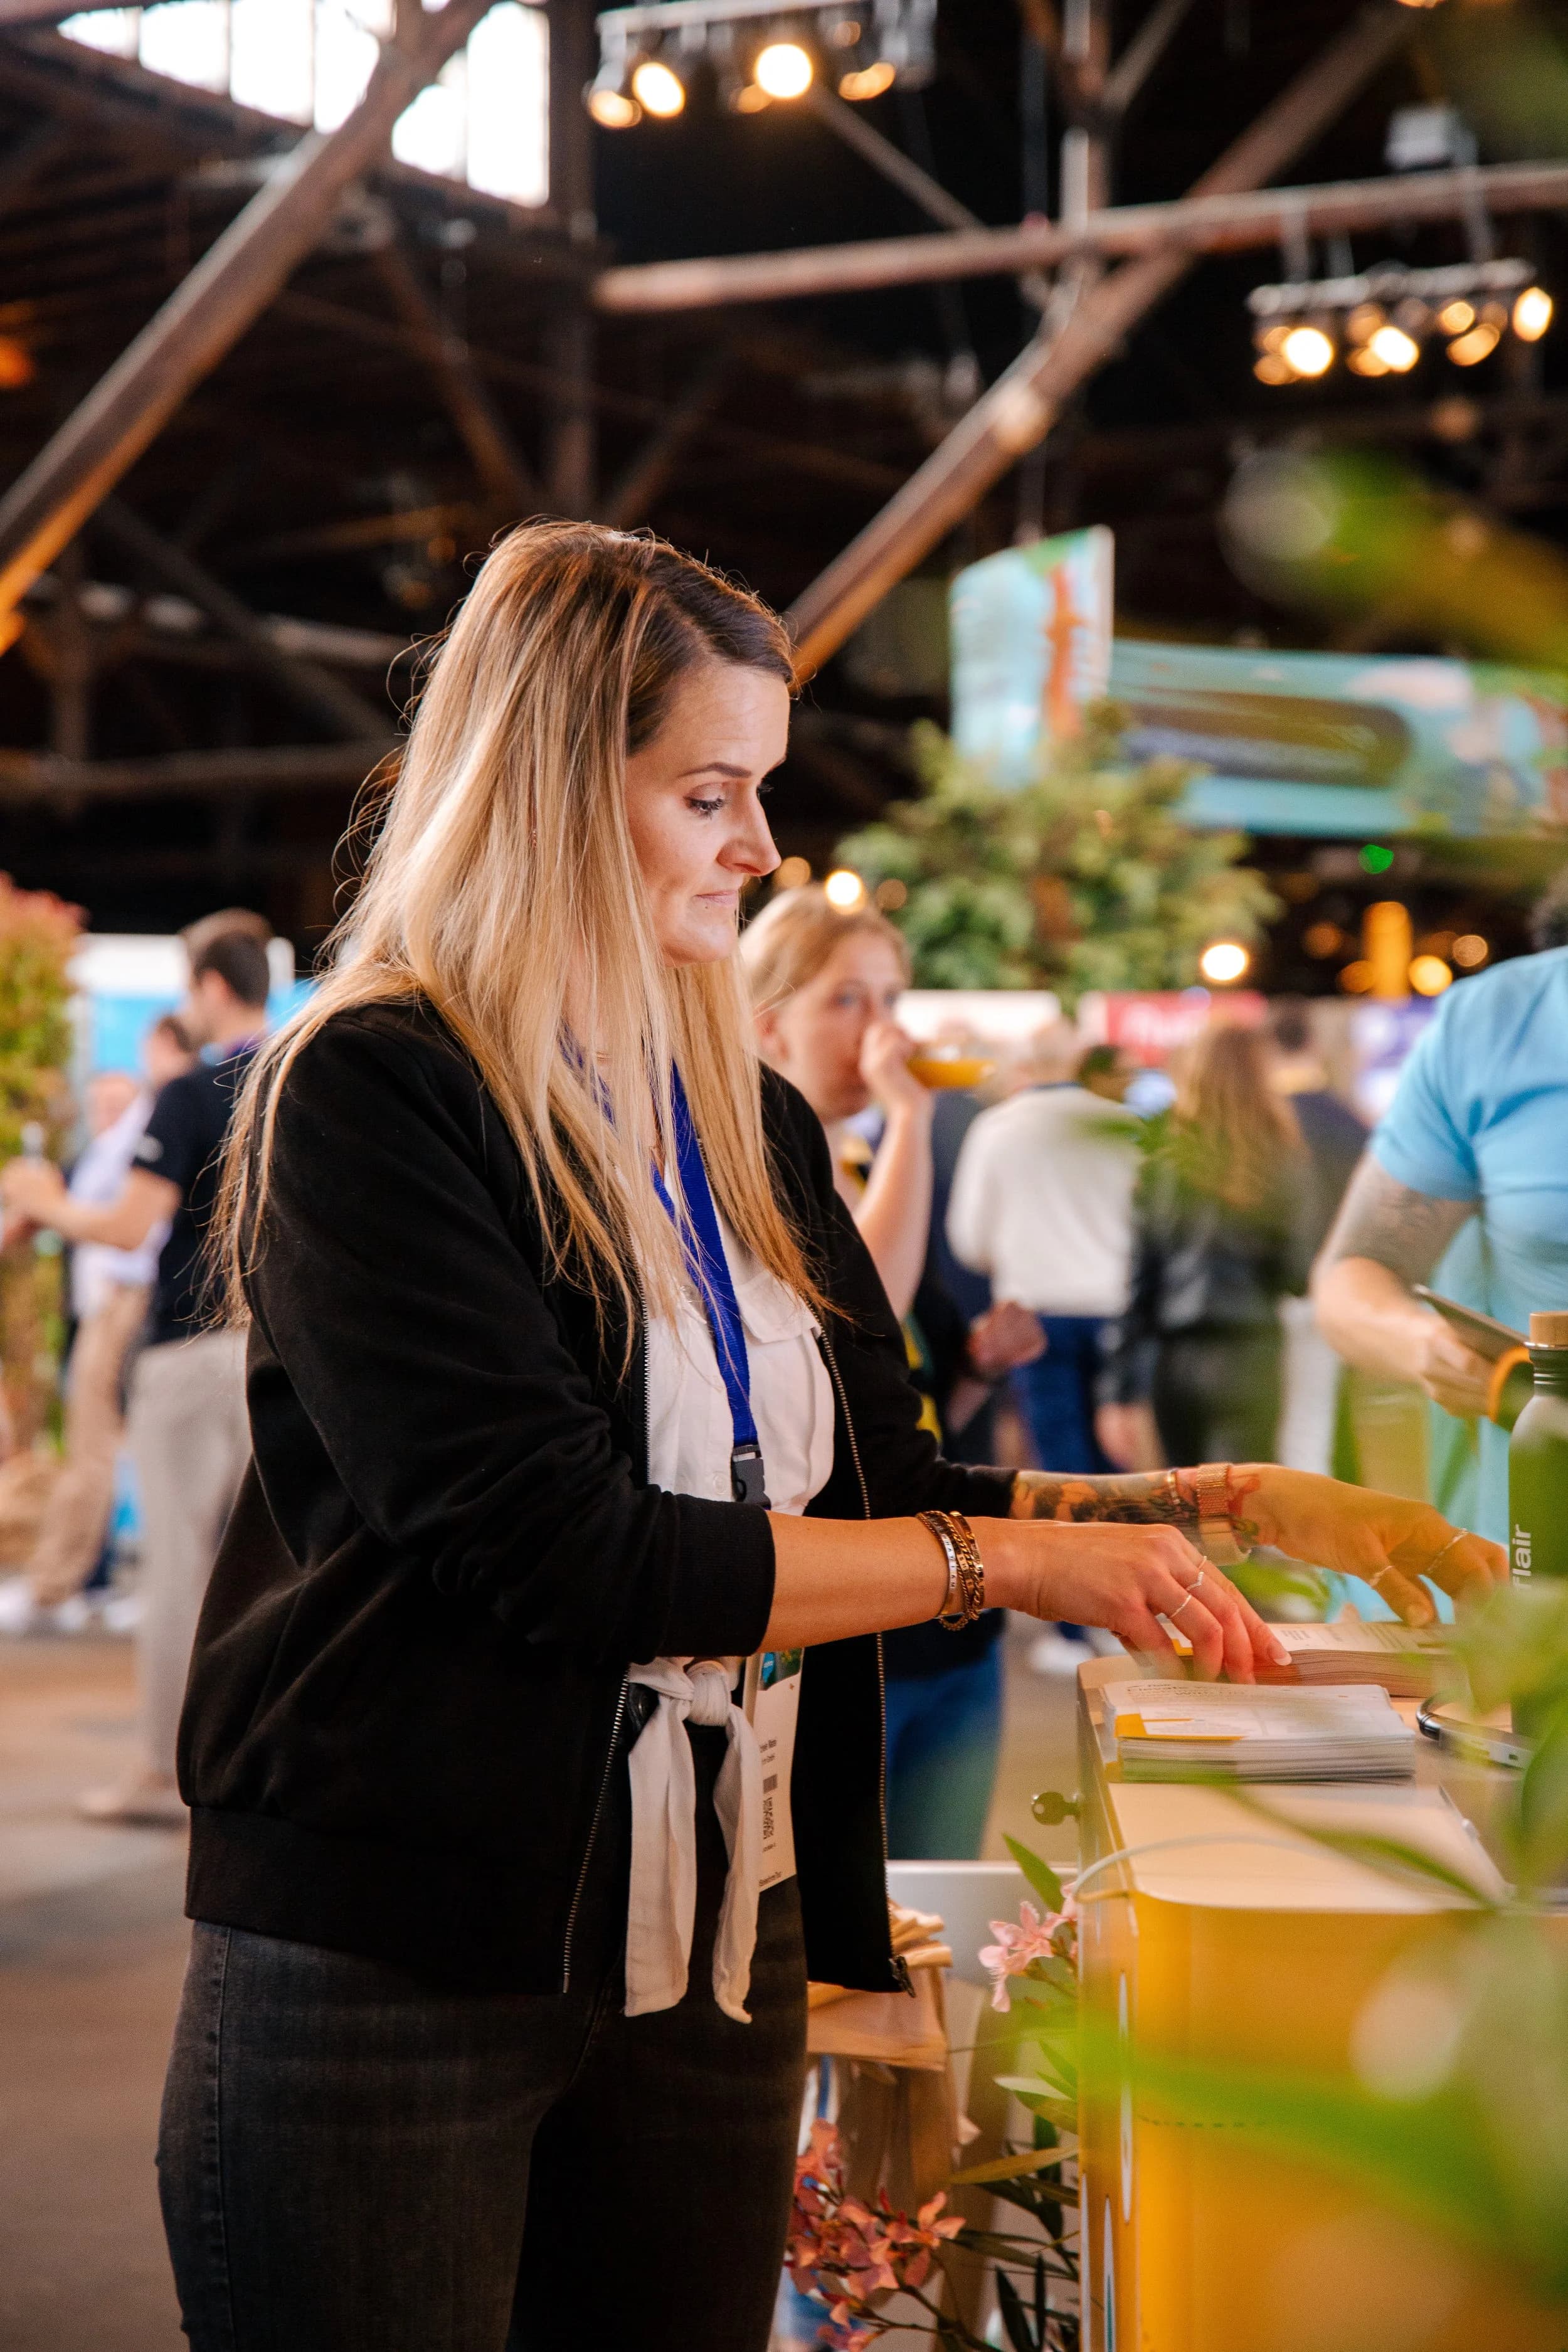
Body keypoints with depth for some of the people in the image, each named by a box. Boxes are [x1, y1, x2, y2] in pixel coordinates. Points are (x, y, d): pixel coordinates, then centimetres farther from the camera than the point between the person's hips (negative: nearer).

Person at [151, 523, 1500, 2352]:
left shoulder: (748, 1124, 11)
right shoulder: (371, 1097, -12)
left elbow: (879, 1493, 13)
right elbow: (559, 1546, -20)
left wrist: (1226, 1503, 2)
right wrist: (1006, 1560, -16)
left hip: (720, 1957, 7)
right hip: (395, 1974, -6)